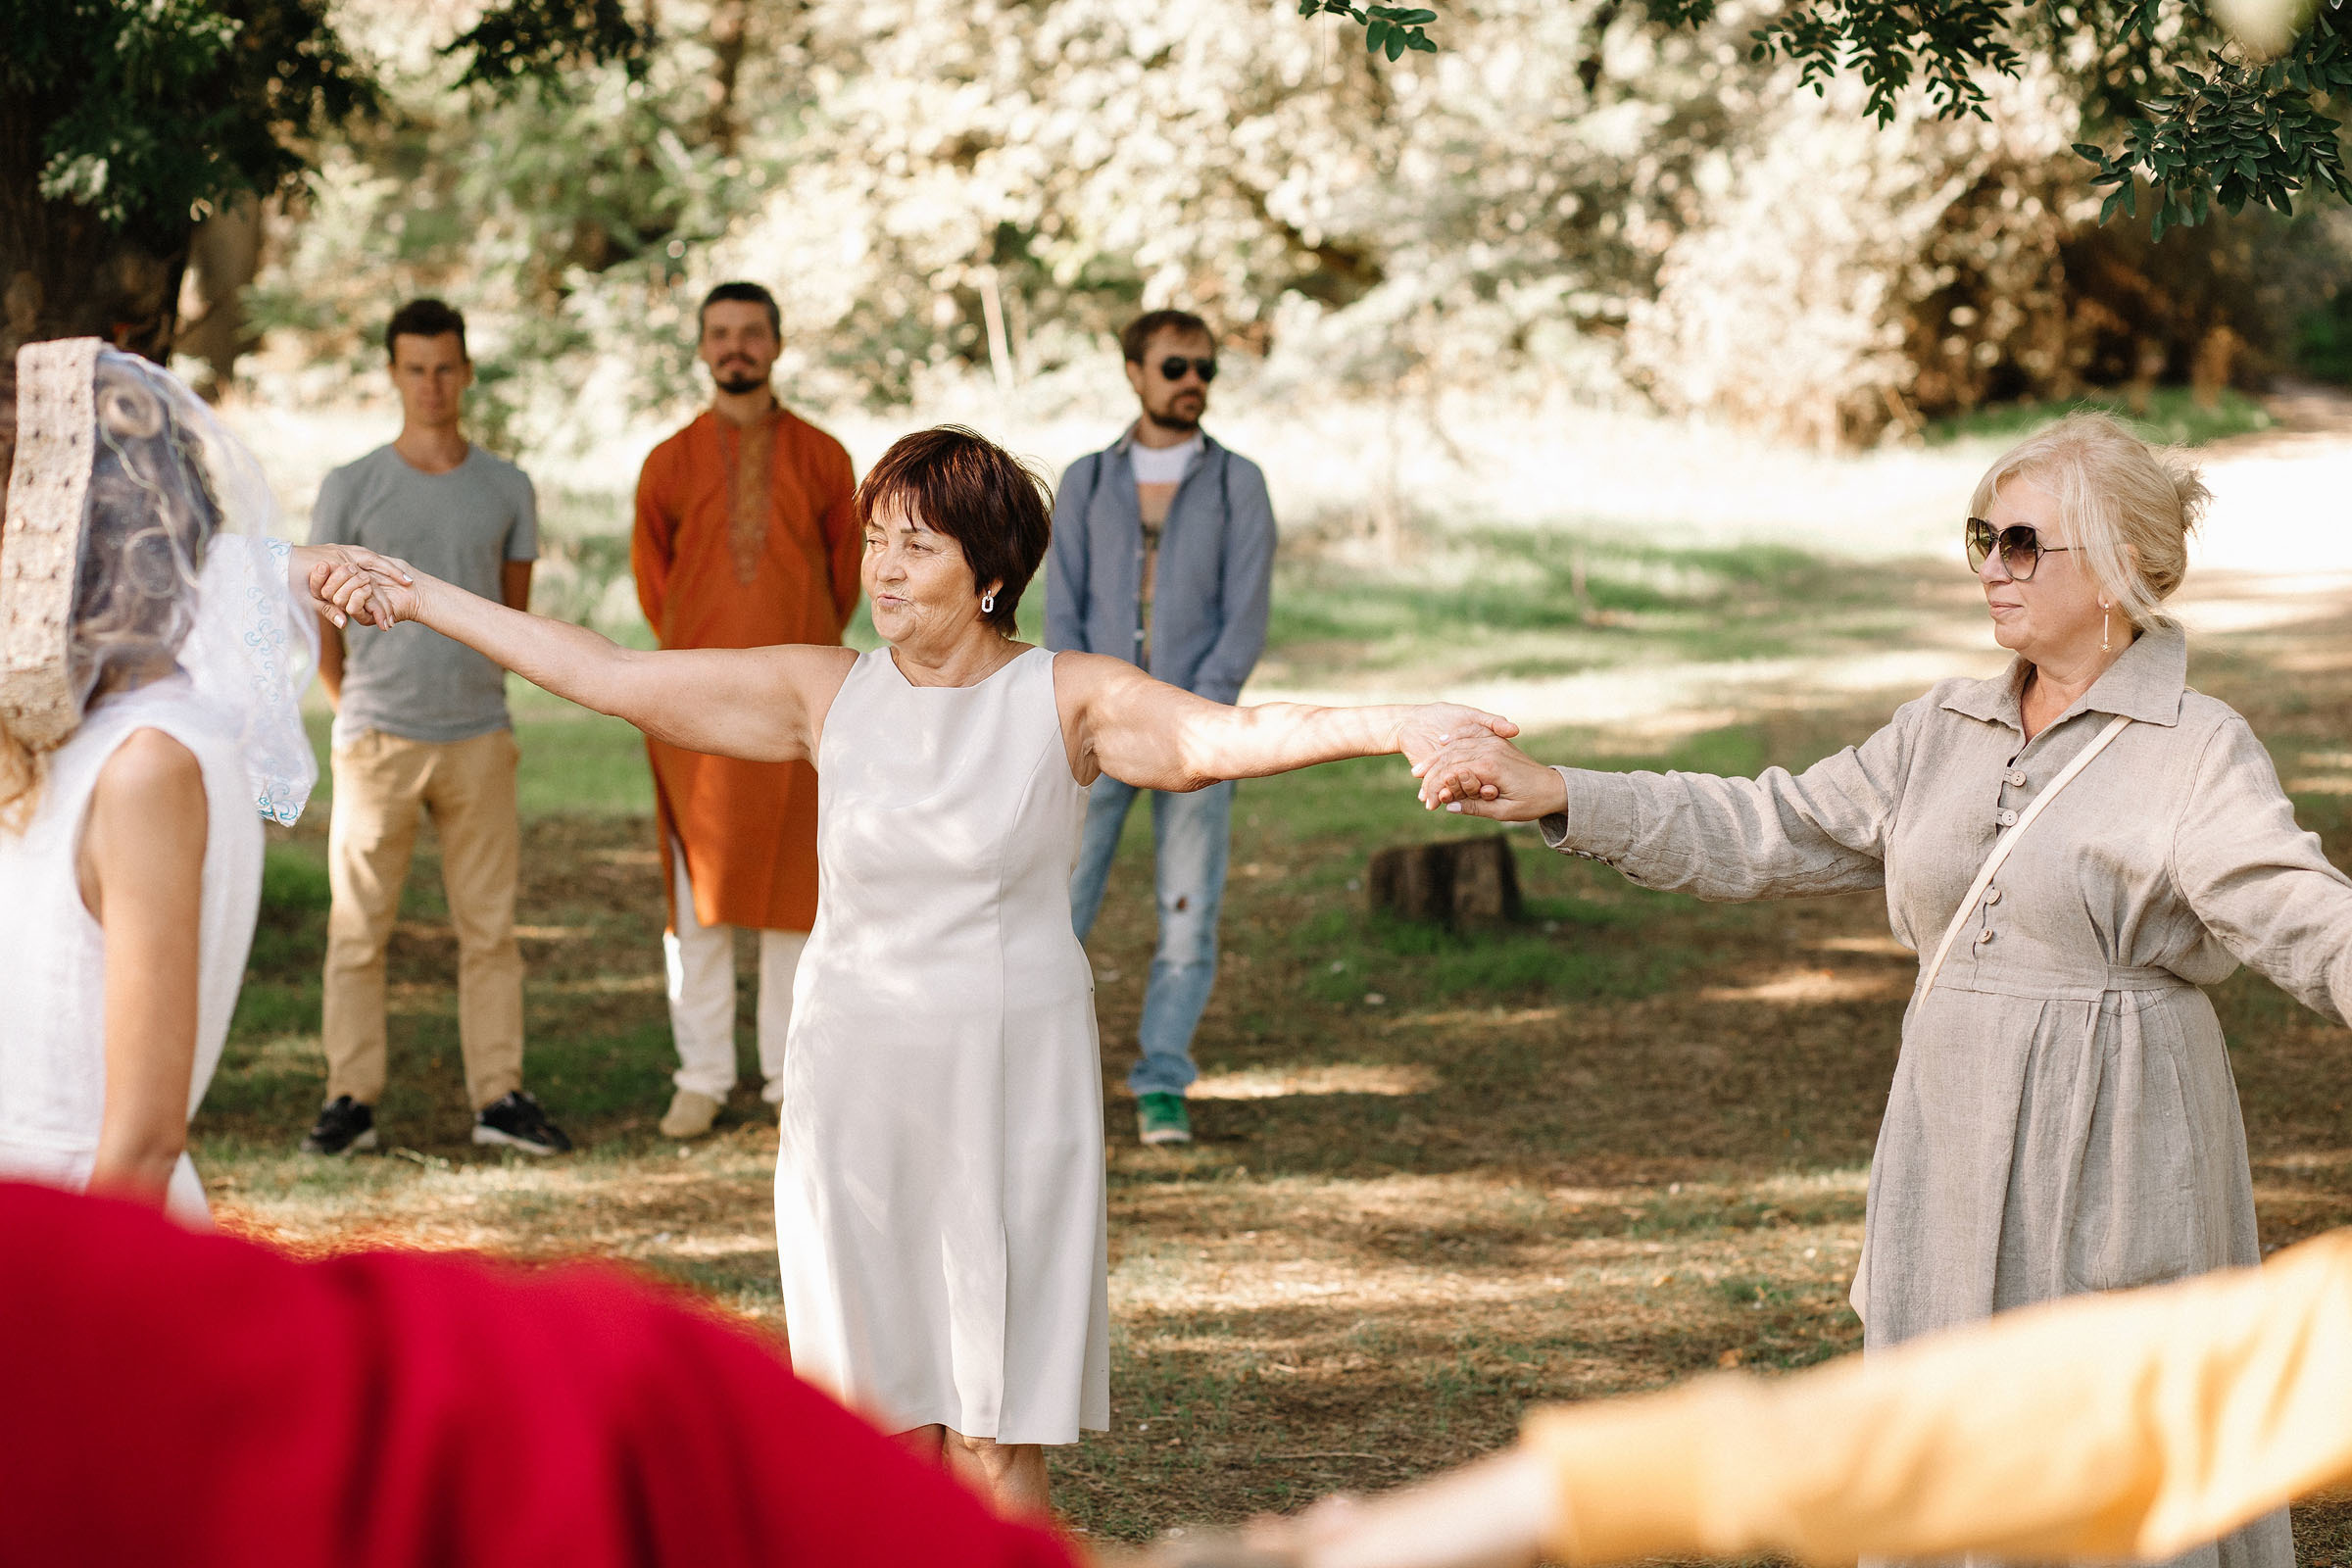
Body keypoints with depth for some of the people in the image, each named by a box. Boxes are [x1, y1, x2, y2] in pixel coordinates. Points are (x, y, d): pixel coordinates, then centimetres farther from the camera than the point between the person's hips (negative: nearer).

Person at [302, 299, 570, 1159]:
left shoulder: (506, 489, 6)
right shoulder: (351, 489, 0)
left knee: (489, 926, 4)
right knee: (357, 927, 1)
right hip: (377, 739, -2)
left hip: (479, 736, 2)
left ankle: (499, 1095, 9)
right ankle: (351, 1098, 7)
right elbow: (321, 621, 7)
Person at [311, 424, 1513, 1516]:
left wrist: (1395, 727, -38)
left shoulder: (1065, 699, -5)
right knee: (888, 1416, 5)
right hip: (856, 1078, 3)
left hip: (1010, 1087, -3)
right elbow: (609, 677, 5)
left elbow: (1225, 735, -21)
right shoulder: (827, 694, 3)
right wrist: (414, 596, 4)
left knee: (995, 1430, -1)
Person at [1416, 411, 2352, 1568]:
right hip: (1953, 1150, 6)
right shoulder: (1945, 733, 10)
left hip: (2107, 1161, -6)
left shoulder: (2196, 756, -9)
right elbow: (1767, 833, 12)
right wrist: (1554, 798, 6)